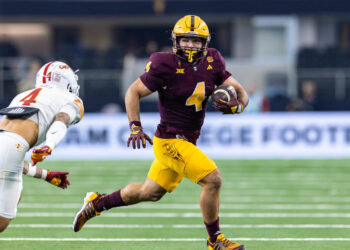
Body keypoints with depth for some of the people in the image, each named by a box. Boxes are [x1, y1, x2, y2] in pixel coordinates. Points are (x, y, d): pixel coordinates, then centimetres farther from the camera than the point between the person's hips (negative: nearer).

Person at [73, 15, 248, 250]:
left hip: (187, 142, 7)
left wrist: (235, 106, -21)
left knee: (150, 192, 21)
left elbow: (241, 93, 2)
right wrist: (135, 127, -18)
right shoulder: (166, 66, -17)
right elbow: (133, 92, -9)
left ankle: (97, 203, 38)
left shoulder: (212, 63, -1)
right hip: (170, 142, -7)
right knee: (213, 180, -17)